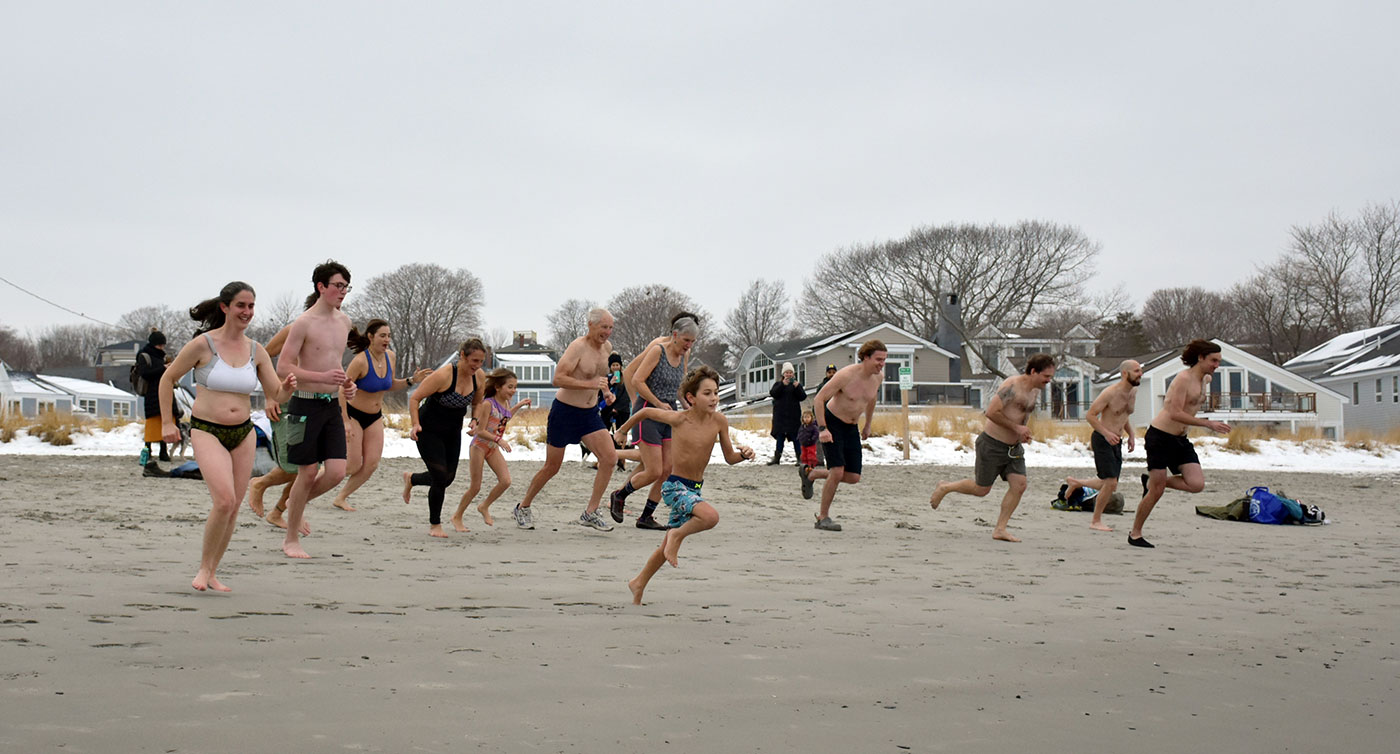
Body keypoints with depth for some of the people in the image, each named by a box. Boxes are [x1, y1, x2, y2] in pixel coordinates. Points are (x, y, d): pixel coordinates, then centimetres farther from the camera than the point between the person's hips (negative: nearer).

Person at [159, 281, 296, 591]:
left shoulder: (257, 352, 5)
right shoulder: (203, 344, -8)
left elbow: (276, 395, 8)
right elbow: (167, 379, 2)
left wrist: (287, 387, -14)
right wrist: (167, 422, -1)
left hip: (243, 434, 5)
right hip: (207, 431, -5)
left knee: (233, 508, 7)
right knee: (224, 500, -21)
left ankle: (212, 572, 23)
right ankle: (204, 567, -1)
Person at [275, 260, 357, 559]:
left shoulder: (344, 321, 11)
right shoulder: (304, 322, -11)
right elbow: (283, 367, -14)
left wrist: (347, 384, 8)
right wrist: (322, 377, -24)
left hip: (333, 405, 6)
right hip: (307, 404, -6)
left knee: (337, 472, -3)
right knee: (307, 474, 0)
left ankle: (297, 502, 27)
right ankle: (291, 540, 15)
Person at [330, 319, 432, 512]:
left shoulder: (390, 356, -4)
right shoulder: (360, 360, -24)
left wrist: (412, 380, -4)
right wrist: (346, 422, -27)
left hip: (375, 417, 6)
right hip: (353, 415, -6)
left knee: (371, 465, -1)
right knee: (354, 465, -5)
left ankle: (341, 497, 15)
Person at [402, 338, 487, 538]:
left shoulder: (479, 376, -8)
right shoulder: (443, 375, -27)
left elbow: (476, 403, 11)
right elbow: (414, 398, -20)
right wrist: (415, 425, -30)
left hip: (453, 432, 7)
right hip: (429, 431, -7)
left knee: (448, 478, 10)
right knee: (441, 477, -12)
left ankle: (411, 478, 41)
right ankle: (434, 525, 8)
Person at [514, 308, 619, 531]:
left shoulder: (607, 348, 4)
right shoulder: (578, 347, -20)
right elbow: (558, 379, -27)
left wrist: (604, 390, 16)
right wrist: (589, 384, -32)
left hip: (590, 414, 7)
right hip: (565, 411, -6)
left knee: (610, 458, -11)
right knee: (551, 467, 4)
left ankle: (590, 513, -3)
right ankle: (523, 507, 26)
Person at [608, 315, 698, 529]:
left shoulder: (684, 355, 9)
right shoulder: (657, 351, -13)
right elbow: (636, 381, -17)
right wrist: (659, 403, -16)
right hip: (649, 414, -7)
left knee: (668, 471, 0)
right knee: (654, 472, -9)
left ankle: (646, 517, 11)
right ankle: (618, 496, 17)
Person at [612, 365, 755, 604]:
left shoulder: (719, 421, -5)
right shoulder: (678, 419, -15)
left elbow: (729, 458, 5)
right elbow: (646, 412, 1)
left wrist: (744, 454, -17)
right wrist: (622, 430, 14)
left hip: (695, 488, 5)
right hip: (674, 486, -5)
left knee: (667, 548, 16)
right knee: (711, 516, -32)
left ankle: (638, 584, 35)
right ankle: (677, 535, -5)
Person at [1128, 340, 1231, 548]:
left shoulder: (1205, 380, 10)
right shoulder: (1184, 378, -17)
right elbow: (1175, 414, -25)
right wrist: (1208, 424, -27)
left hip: (1180, 439, 8)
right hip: (1160, 437, -8)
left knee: (1197, 484, -9)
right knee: (1156, 491, -4)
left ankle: (1152, 482, 14)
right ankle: (1135, 534, 11)